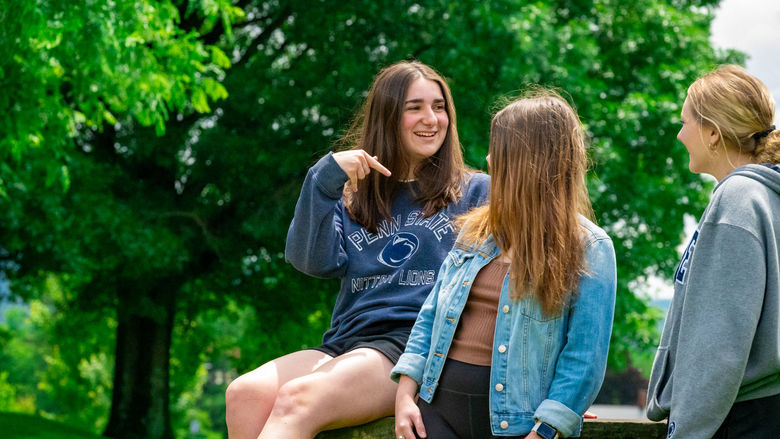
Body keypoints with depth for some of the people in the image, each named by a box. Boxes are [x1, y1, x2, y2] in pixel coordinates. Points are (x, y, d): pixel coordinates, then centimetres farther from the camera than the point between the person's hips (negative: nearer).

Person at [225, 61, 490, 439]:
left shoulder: (474, 192, 14)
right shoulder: (353, 198, 23)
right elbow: (314, 261, 6)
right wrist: (326, 178, -4)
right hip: (347, 342, 4)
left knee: (299, 399, -31)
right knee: (245, 393, -25)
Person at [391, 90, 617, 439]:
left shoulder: (588, 249, -6)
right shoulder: (477, 229, 13)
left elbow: (584, 358, -11)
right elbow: (432, 315, 15)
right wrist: (405, 394, 4)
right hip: (440, 404, 5)